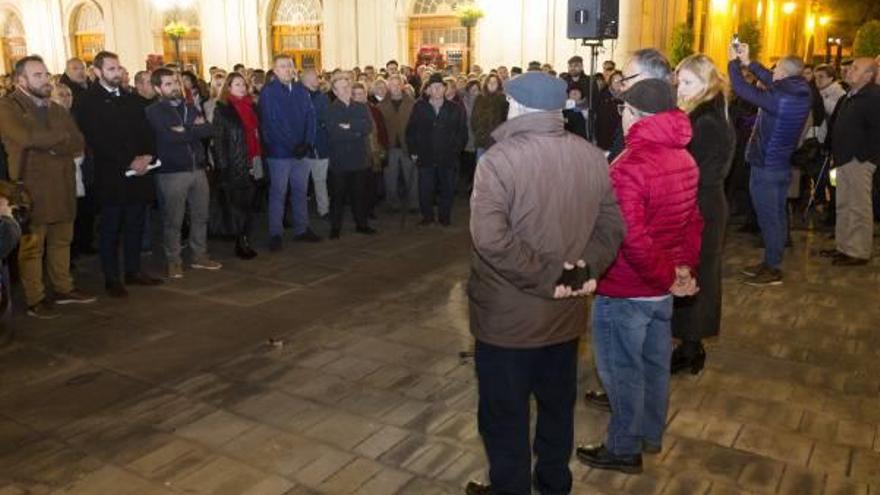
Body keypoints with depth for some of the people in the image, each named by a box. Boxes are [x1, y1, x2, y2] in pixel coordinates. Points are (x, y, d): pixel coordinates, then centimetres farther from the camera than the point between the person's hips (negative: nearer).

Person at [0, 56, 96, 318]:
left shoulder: (57, 109, 16)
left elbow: (79, 144, 4)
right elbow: (26, 137, -24)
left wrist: (50, 144, -14)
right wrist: (61, 137, -9)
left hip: (62, 186, 7)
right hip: (30, 187, -6)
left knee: (62, 241, 14)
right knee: (32, 245, 0)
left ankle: (64, 289, 25)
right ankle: (35, 299, 7)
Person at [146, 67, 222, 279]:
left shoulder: (190, 107, 14)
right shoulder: (153, 112, -2)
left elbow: (208, 130, -2)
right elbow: (170, 137, -18)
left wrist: (185, 130, -13)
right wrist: (195, 130, -7)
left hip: (198, 168, 5)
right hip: (171, 172, -5)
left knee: (201, 216, 11)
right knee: (173, 220, 2)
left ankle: (199, 256, 24)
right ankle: (174, 261, 13)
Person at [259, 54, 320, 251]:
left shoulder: (302, 91, 10)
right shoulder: (268, 92, -6)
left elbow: (310, 118, 6)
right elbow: (270, 123, -12)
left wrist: (308, 143, -9)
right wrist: (292, 146, -17)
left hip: (300, 152, 5)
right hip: (279, 152, -5)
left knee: (301, 191, 12)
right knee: (278, 193, 2)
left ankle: (302, 229, 23)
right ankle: (275, 234, 9)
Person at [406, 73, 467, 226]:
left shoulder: (455, 109, 2)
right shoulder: (419, 108, 3)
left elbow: (462, 133, 6)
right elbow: (411, 131, 6)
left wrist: (456, 150, 0)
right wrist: (413, 151, 2)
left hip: (448, 157, 0)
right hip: (425, 157, 0)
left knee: (448, 189, 6)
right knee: (425, 189, 2)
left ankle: (445, 216, 22)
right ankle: (427, 216, 19)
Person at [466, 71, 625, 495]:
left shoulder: (500, 158, -19)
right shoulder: (592, 157, 1)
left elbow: (490, 238, -28)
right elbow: (612, 226, 3)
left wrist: (543, 277, -20)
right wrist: (589, 267, -8)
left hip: (508, 316, -6)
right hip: (565, 311, 7)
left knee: (505, 415, 12)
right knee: (558, 406, 23)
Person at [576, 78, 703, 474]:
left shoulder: (630, 166, -25)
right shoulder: (684, 160, 3)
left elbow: (632, 239, -29)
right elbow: (693, 219, 11)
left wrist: (667, 277, -17)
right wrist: (684, 268, 8)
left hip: (625, 290, -8)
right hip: (661, 288, 8)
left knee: (622, 368, 8)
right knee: (655, 362, 22)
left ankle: (624, 449, 24)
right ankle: (651, 434, 40)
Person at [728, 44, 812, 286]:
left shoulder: (779, 99, -25)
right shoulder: (801, 94, -1)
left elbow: (742, 89, -23)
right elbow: (771, 82, 13)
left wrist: (734, 62, -9)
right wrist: (748, 62, 13)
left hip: (766, 167, -9)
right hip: (782, 165, 9)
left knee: (768, 218, 0)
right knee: (777, 216, 16)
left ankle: (773, 269, 7)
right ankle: (771, 262, 28)